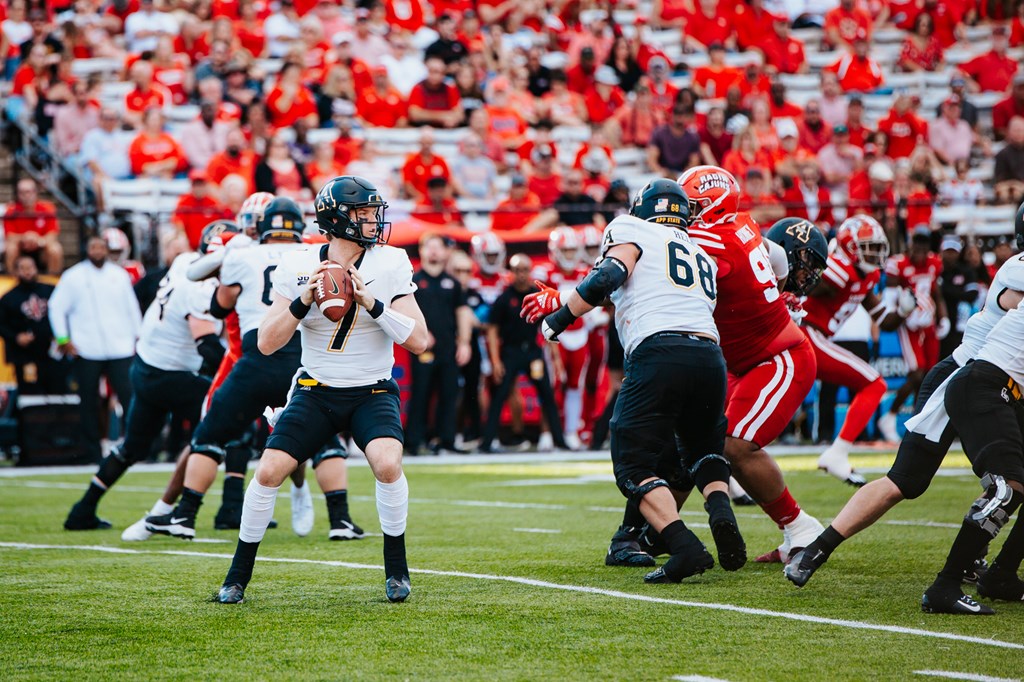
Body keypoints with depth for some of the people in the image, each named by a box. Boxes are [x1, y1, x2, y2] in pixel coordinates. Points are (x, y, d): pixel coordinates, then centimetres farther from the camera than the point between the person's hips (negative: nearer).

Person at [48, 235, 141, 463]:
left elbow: (132, 308, 16)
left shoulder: (120, 275, 11)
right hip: (87, 351, -1)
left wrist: (137, 337, 13)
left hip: (120, 348, 1)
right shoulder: (73, 277, 3)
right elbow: (57, 308, 4)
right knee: (89, 403, 4)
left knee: (129, 396, -11)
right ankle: (92, 451, 11)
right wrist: (63, 339, -3)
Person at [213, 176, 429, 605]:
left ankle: (396, 568, -5)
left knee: (387, 464, -27)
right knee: (268, 472, -11)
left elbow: (418, 341, -13)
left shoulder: (391, 265, -8)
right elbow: (267, 343, -8)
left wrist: (371, 303, -24)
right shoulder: (298, 268, -6)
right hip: (316, 390, 1)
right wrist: (303, 301, -22)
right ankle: (238, 575, 8)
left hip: (372, 392, -1)